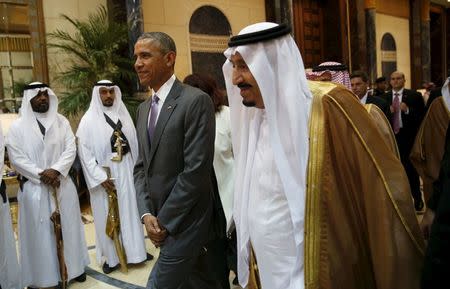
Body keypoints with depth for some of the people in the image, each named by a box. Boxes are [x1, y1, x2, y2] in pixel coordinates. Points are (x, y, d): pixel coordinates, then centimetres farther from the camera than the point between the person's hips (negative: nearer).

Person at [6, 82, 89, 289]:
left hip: (62, 184, 2)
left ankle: (74, 266, 28)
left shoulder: (61, 122, 5)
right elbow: (16, 158, -6)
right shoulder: (17, 126, 0)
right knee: (40, 231, 5)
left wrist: (56, 170, -17)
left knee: (68, 225, 12)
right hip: (34, 187, -2)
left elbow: (71, 149, -2)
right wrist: (41, 175, -15)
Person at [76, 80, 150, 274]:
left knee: (129, 210, 11)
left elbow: (134, 144, 7)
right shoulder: (88, 120, -5)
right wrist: (100, 177, -17)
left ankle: (133, 250, 25)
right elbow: (85, 152, -10)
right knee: (108, 215, 5)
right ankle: (110, 256, 18)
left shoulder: (124, 116, 7)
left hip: (126, 172, 4)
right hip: (103, 174, -3)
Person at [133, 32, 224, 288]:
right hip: (162, 220, 7)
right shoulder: (144, 108, 11)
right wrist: (147, 214, -2)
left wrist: (164, 220, -14)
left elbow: (196, 171, -19)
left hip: (185, 221, -7)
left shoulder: (196, 101, -14)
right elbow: (142, 166, 12)